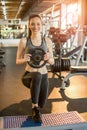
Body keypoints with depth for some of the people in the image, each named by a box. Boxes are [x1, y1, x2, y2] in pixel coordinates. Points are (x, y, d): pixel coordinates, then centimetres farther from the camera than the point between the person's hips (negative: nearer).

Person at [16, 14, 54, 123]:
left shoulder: (47, 41, -2)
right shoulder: (24, 41, -8)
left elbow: (52, 62, 3)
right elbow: (17, 61, -2)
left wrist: (48, 58, -21)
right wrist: (24, 59, -25)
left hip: (44, 75, 3)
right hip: (29, 74, -3)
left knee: (42, 104, 6)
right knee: (37, 76, -40)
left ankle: (36, 106, 47)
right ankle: (35, 108, -19)